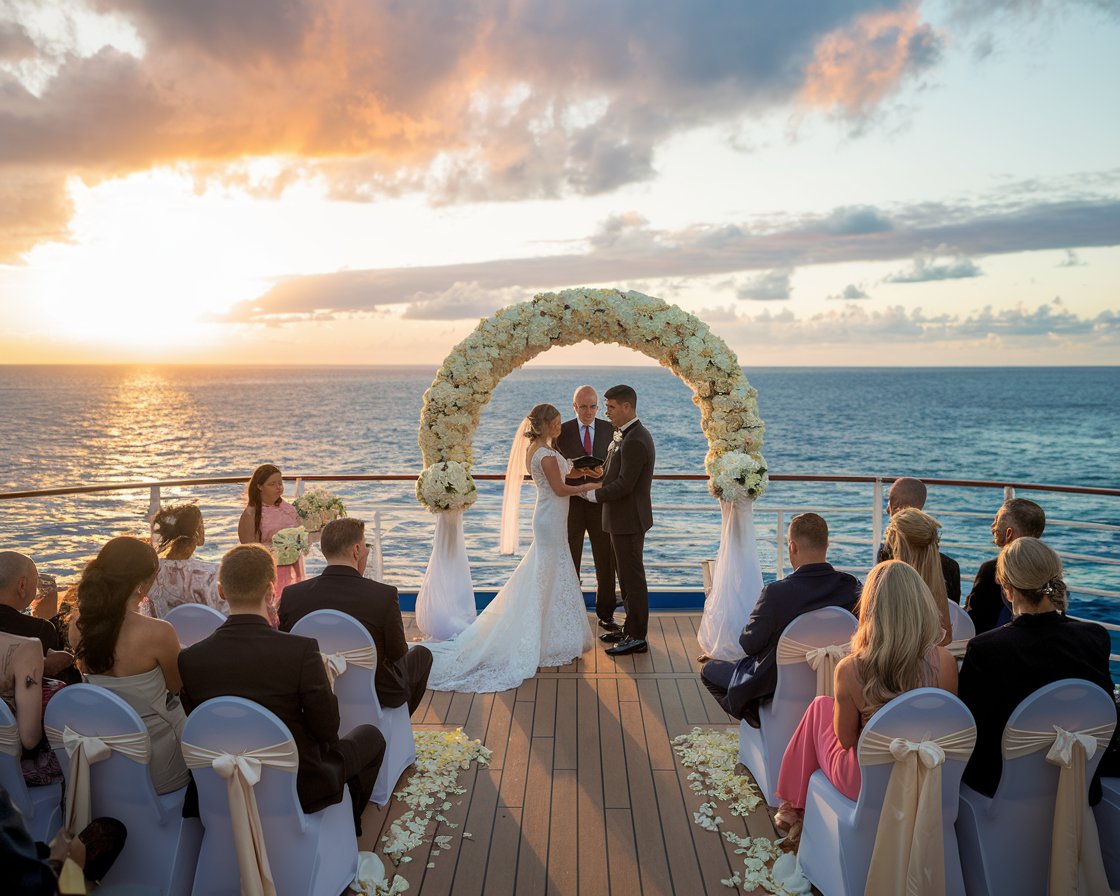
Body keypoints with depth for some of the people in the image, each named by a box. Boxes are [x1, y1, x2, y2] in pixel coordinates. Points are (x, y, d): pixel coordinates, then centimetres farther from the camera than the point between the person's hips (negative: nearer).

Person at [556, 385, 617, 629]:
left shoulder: (610, 429, 3)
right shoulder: (562, 431, 1)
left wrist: (604, 471, -18)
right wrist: (571, 473, -19)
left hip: (601, 502, 1)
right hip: (571, 504, -1)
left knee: (606, 563, 6)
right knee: (569, 563, 7)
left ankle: (605, 615, 19)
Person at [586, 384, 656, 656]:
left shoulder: (634, 442, -23)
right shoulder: (625, 435, 10)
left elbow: (624, 485, -25)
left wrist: (594, 494, -12)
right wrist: (599, 483, 1)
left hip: (628, 520, -10)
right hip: (623, 519, 10)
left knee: (632, 578, 0)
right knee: (627, 576, 19)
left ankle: (637, 637, 10)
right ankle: (630, 628, 31)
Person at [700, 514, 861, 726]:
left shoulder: (776, 593, -31)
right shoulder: (852, 586, -16)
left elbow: (749, 644, -18)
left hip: (772, 687, -6)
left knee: (710, 670, 19)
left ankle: (758, 718, 15)